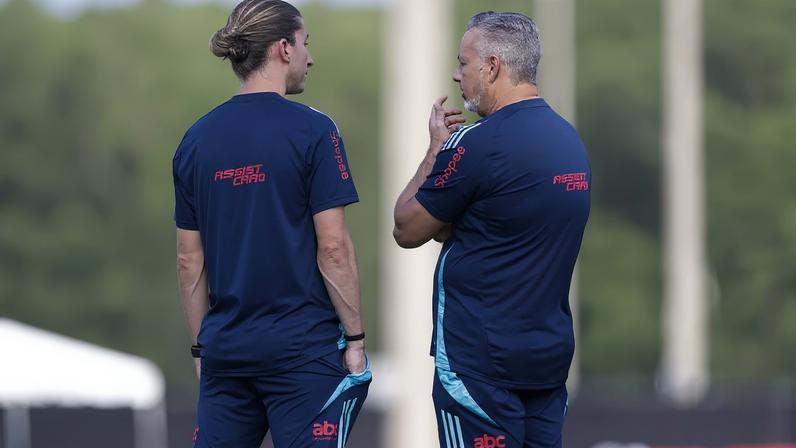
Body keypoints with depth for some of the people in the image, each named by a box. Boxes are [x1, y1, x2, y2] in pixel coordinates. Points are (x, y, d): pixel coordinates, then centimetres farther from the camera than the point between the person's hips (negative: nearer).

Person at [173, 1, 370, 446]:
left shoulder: (197, 139, 7)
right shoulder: (312, 131, -8)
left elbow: (190, 259, 10)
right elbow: (333, 247, -11)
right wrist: (355, 337, -4)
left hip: (225, 348, 5)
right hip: (302, 348, -5)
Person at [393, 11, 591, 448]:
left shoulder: (477, 145, -17)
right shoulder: (569, 139, 10)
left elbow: (407, 230, -4)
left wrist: (436, 148, 4)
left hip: (481, 362, -8)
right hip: (551, 354, 8)